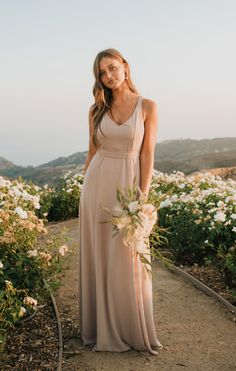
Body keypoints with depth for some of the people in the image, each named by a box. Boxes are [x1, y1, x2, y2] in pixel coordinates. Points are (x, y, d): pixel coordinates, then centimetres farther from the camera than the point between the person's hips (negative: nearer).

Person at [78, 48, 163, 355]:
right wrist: (87, 189, 8)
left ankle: (135, 331, 20)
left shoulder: (147, 107, -1)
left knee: (129, 262, 1)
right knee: (98, 258, 7)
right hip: (97, 183, 3)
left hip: (128, 185, -3)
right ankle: (104, 329, 22)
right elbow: (92, 150, 11)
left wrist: (143, 197, -11)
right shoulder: (97, 109, 7)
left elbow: (148, 154, -4)